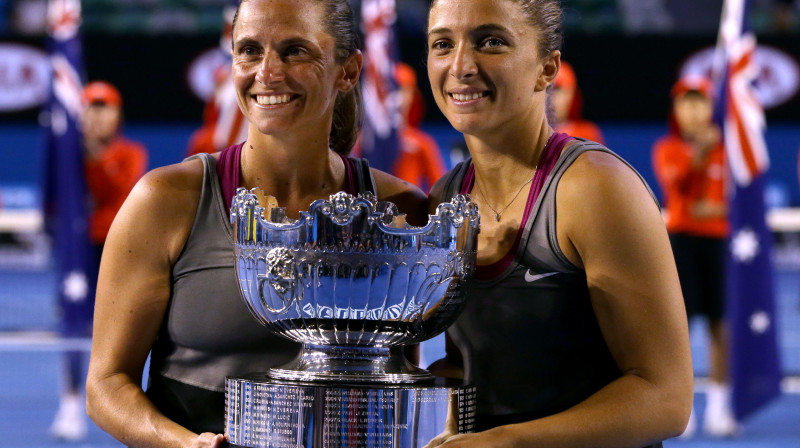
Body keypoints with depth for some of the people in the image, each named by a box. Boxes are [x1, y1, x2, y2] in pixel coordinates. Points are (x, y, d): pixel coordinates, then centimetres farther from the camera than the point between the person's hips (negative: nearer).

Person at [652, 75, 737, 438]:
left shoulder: (725, 149, 8)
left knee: (719, 323, 0)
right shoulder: (666, 148, 3)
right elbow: (674, 182, -16)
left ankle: (718, 407, 6)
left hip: (717, 239, 2)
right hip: (680, 237, -2)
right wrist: (700, 152, -29)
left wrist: (718, 209, -10)